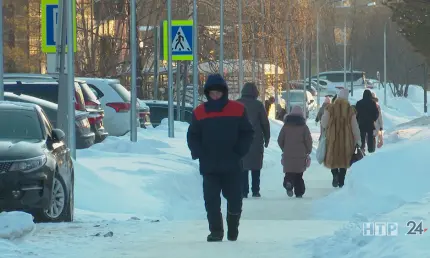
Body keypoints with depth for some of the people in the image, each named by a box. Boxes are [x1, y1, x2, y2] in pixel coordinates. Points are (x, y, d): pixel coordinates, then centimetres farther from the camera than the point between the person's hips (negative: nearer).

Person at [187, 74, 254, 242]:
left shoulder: (237, 110, -1)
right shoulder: (200, 113, 1)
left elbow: (247, 133, 5)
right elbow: (192, 136, 9)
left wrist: (240, 151, -7)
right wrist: (199, 153, -6)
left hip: (232, 165, 0)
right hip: (209, 166, 0)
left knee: (235, 199, 6)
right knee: (211, 201, -4)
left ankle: (233, 231, 26)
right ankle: (216, 232, 4)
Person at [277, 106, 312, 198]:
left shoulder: (286, 126, 3)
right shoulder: (304, 127, -2)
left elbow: (280, 140, 6)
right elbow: (308, 141, -2)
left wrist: (284, 149, 23)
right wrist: (308, 151, 13)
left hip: (288, 155, 0)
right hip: (300, 155, 0)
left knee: (289, 173, 5)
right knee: (299, 175, 9)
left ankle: (288, 183, -26)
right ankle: (299, 193, 5)